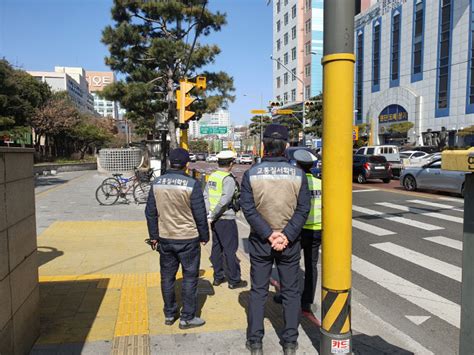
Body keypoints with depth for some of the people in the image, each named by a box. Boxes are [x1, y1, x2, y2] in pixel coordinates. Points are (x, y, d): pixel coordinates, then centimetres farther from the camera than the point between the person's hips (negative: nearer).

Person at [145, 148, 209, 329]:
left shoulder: (157, 183, -1)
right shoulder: (192, 184, -15)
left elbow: (150, 212, 4)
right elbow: (200, 214, -11)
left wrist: (154, 236, 14)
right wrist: (204, 236, 2)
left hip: (165, 238, 5)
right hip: (188, 239, -4)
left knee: (167, 277, 17)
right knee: (190, 277, 8)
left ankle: (169, 314, 29)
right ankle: (187, 318, 16)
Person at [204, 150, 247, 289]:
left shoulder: (212, 177, 6)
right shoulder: (229, 179, -17)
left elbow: (206, 196, 2)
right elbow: (224, 201, -23)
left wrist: (209, 214, -4)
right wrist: (212, 216, -15)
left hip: (215, 219, 8)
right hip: (226, 219, -7)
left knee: (216, 247, 15)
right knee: (230, 250, 3)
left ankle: (218, 277, 26)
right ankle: (234, 280, 13)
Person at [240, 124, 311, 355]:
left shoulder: (251, 174, -7)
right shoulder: (298, 174, -6)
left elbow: (248, 208, -12)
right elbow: (303, 209, -10)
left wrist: (268, 234, -13)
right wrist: (286, 236, -13)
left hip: (260, 241, 0)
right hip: (290, 243, 0)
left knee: (258, 291, 12)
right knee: (290, 292, 14)